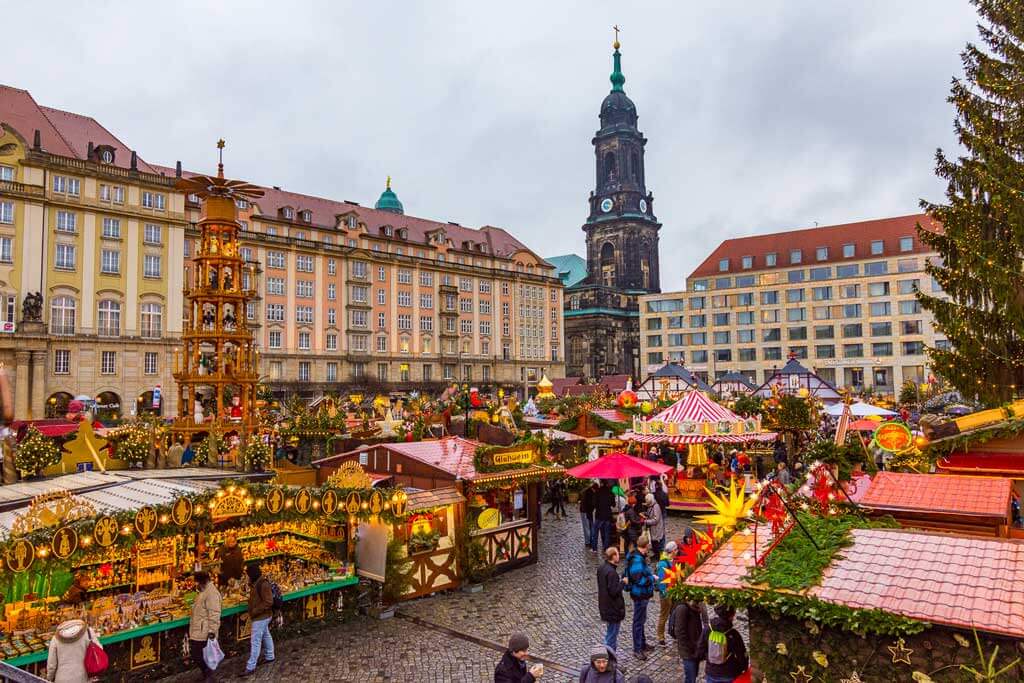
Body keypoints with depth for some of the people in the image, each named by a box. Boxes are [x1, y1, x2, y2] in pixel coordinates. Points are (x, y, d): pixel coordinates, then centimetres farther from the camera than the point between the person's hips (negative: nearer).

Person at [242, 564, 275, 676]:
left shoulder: (263, 584, -22)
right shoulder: (256, 583, 8)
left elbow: (268, 602, -25)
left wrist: (255, 611, -23)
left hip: (261, 617, -10)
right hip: (262, 616, 10)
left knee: (255, 642, -6)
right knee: (266, 636, 22)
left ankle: (251, 667, -2)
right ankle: (270, 657, 36)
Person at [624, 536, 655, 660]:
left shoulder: (639, 556, 4)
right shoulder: (637, 560, -28)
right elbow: (639, 580, -29)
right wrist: (652, 578, -16)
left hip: (642, 594, 10)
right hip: (640, 595, -10)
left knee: (642, 619, 23)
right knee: (638, 621, 1)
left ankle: (642, 643, 38)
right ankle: (637, 649, 12)